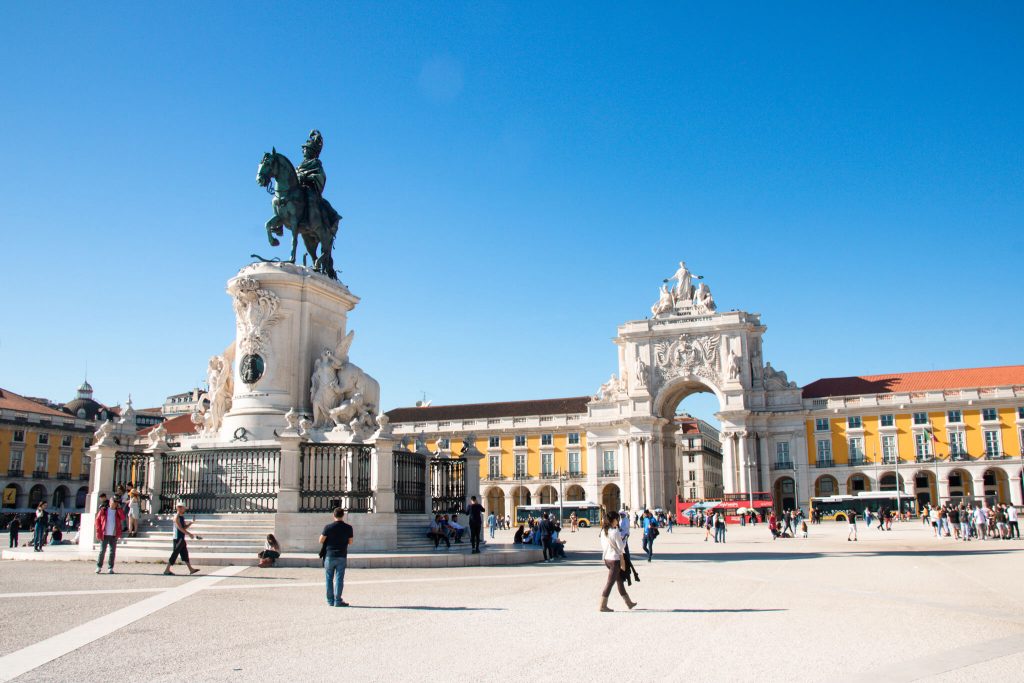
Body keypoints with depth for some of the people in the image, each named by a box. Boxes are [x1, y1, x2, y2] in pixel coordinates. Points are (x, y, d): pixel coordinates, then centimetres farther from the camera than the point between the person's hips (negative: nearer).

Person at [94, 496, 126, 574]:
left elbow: (123, 518, -10)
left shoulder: (118, 511, 6)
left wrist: (119, 508, -11)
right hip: (104, 535, -2)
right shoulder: (103, 510, 1)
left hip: (114, 535, 2)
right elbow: (97, 520, 3)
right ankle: (99, 567, 12)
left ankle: (110, 568, 10)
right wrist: (99, 532, -4)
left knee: (112, 552, 3)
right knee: (102, 551, 0)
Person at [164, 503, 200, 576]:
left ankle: (191, 569, 15)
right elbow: (180, 528, -20)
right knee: (175, 554, -6)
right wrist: (189, 534, -21)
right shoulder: (176, 517, -12)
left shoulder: (182, 517, 15)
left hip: (181, 539, 9)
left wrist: (190, 523, 1)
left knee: (185, 554, 11)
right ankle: (167, 570, -1)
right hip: (178, 539, -9)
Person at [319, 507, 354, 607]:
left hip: (329, 555, 0)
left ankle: (330, 600, 13)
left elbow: (321, 541, -4)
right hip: (342, 556, 0)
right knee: (339, 579, 2)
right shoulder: (348, 528, -2)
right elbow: (350, 542, 7)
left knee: (329, 578, 10)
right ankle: (337, 601, 0)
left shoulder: (328, 527, -7)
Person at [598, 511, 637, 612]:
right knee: (610, 582, -1)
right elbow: (620, 547, -13)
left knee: (619, 580, 17)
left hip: (606, 558, 8)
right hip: (615, 559, -8)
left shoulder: (603, 531, 5)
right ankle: (603, 605, 0)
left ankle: (628, 602, 27)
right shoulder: (615, 532, -16)